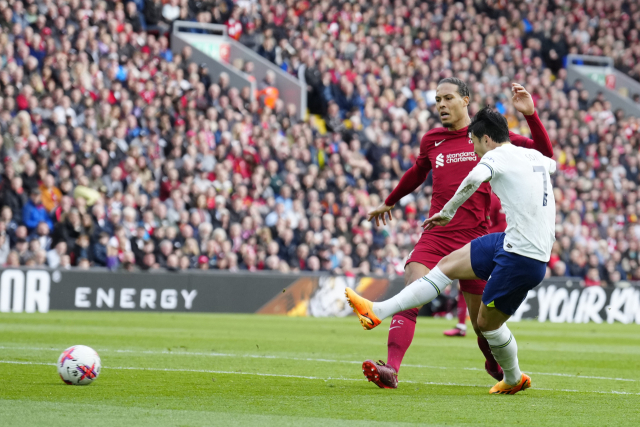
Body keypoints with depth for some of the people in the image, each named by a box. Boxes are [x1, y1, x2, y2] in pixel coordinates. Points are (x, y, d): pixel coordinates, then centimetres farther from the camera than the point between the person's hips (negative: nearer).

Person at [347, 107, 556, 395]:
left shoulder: (497, 156, -10)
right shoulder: (534, 156, 14)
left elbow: (474, 179, -33)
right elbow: (551, 164, 40)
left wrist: (448, 211, -18)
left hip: (522, 259, -9)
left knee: (487, 323, 6)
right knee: (449, 264, 11)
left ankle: (514, 380, 27)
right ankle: (378, 311, 12)